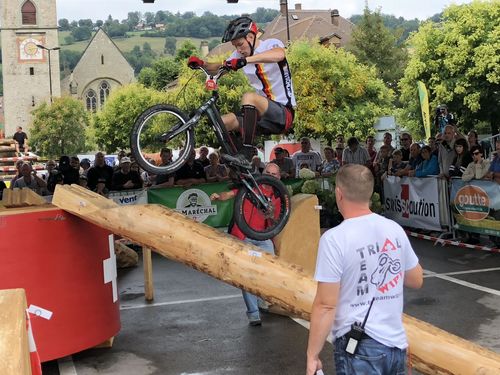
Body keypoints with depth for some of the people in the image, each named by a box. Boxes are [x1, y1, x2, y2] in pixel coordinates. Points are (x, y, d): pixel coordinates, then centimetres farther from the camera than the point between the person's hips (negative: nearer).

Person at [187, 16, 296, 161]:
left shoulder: (271, 44, -10)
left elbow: (279, 54, -34)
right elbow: (219, 66, 15)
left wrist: (245, 60, -45)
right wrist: (201, 63, -7)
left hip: (284, 113, -7)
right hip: (264, 115, 7)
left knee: (249, 97, -32)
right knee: (222, 123, -7)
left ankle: (246, 153, -30)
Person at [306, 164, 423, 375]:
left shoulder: (335, 238, -17)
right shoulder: (395, 229, 1)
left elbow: (326, 305, -16)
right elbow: (416, 280, 14)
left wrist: (312, 356, -8)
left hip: (360, 349, -6)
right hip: (396, 344, 6)